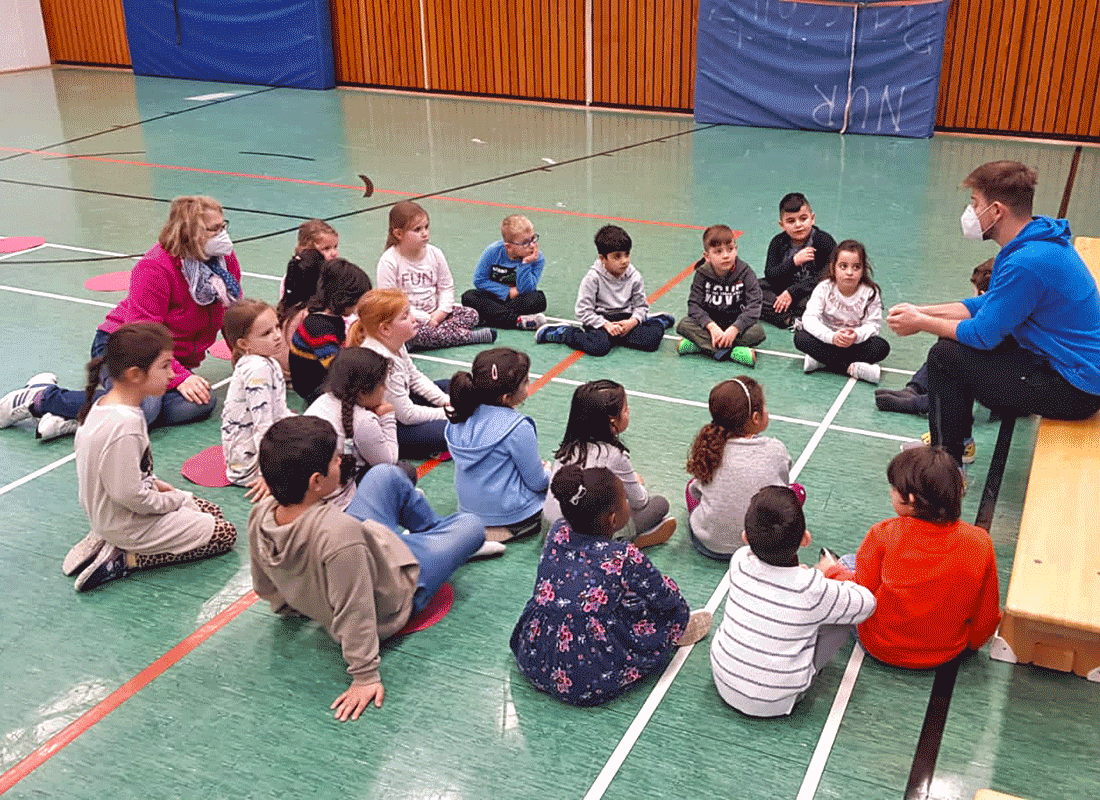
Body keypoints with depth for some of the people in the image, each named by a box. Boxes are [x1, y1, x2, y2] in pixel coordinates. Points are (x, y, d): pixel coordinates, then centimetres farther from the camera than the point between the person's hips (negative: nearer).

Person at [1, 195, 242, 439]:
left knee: (202, 404, -29)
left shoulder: (227, 261, 0)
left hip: (174, 358, 6)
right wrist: (180, 377, -30)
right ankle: (39, 398, -15)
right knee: (143, 406, -38)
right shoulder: (154, 269, -19)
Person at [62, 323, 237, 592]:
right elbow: (130, 495, -29)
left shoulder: (103, 404, -1)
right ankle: (124, 559, -5)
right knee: (225, 534, -2)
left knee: (212, 512, 20)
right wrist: (175, 500, -13)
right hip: (128, 526, -9)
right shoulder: (124, 425, -32)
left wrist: (154, 482, 8)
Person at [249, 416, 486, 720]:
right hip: (394, 594, -7)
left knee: (387, 475, 17)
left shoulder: (261, 515, -22)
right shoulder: (339, 533, -46)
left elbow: (267, 588, -3)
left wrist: (302, 604, 16)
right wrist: (365, 678, -26)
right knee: (470, 526, 8)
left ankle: (434, 529, 43)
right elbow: (353, 615, -37)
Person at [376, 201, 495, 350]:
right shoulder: (389, 262, -15)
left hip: (434, 313, 6)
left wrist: (441, 311, -11)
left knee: (471, 315, -7)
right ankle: (471, 336, -22)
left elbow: (447, 287, 9)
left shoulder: (434, 254, 1)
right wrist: (424, 319, -20)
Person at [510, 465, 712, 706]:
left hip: (531, 662, 6)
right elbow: (668, 598, -2)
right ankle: (677, 633, 35)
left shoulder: (558, 533, -2)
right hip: (589, 684, -6)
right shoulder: (625, 558, -17)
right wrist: (683, 616, 22)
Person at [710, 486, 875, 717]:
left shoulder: (739, 562, -14)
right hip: (775, 703, -4)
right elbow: (866, 603, -5)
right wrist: (832, 575, 9)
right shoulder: (812, 590, -24)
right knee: (844, 619, 1)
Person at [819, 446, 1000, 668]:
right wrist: (972, 642, 15)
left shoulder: (884, 535, -25)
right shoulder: (980, 543, -19)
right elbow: (988, 613, -7)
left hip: (881, 648, -2)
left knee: (846, 562, 18)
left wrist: (832, 572, 9)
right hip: (946, 654, 3)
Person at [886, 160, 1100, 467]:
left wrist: (921, 323, -5)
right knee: (954, 339, 16)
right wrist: (922, 311, 6)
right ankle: (957, 439, 32)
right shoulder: (1037, 241, 5)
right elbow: (987, 305, 13)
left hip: (1072, 391, -10)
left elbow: (983, 334, -19)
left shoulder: (1028, 262, -28)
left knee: (945, 357, -11)